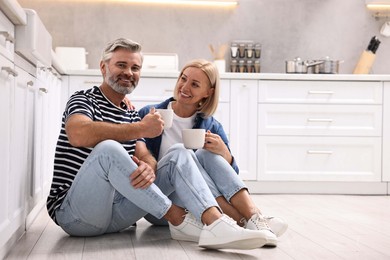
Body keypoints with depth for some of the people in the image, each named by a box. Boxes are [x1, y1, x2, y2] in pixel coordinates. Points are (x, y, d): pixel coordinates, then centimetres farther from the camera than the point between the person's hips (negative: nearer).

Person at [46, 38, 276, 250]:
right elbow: (79, 135, -26)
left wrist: (148, 168, -23)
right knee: (108, 148, -33)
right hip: (73, 213, -6)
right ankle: (179, 220, -23)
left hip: (116, 212, 6)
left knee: (180, 159, -6)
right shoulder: (84, 99, -1)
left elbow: (145, 157, 3)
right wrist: (141, 128, -19)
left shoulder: (132, 115, 20)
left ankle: (216, 224, -33)